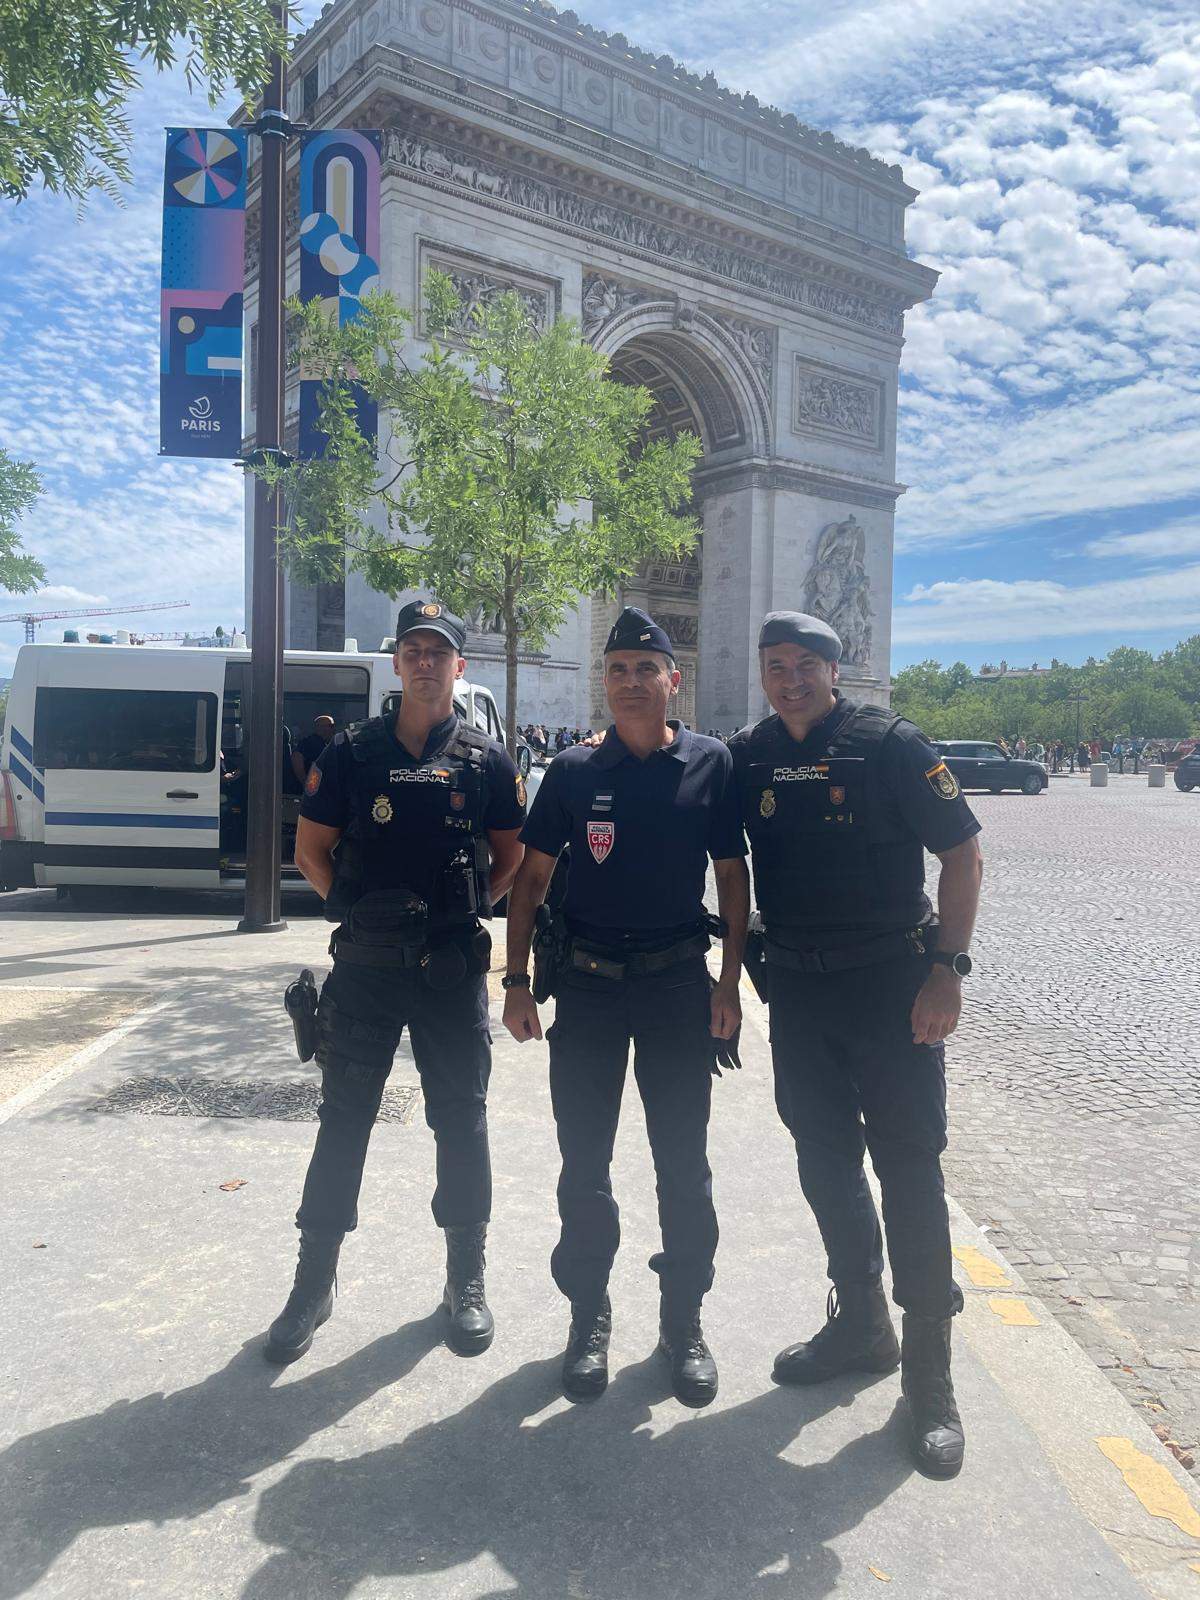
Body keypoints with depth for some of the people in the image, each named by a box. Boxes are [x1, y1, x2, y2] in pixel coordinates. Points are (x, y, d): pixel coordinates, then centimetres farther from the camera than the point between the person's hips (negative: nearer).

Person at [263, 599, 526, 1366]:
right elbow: (312, 850, 8)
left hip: (454, 969, 0)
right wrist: (356, 907, -2)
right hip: (364, 967, 0)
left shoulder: (488, 760, 1)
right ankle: (315, 1282, 24)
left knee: (461, 1121, 9)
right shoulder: (351, 751, 1)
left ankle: (467, 1280, 26)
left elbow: (512, 862, 9)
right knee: (343, 1118, 8)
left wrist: (467, 908, -2)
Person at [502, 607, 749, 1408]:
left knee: (684, 1163, 9)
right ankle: (590, 1318, 27)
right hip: (587, 982, 1)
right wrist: (516, 979, 0)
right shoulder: (574, 771, 0)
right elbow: (532, 875, 5)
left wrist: (730, 980, -1)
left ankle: (684, 1321, 27)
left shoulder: (711, 763, -1)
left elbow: (732, 873, 3)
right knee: (584, 1164, 9)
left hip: (678, 981, 0)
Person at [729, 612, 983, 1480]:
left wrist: (947, 971, -15)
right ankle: (861, 1326, 34)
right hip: (799, 988, 5)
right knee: (825, 1162, 14)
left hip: (892, 984, -4)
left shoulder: (892, 746, -10)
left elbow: (963, 853, -9)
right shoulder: (748, 758, 2)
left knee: (910, 1171, 1)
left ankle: (929, 1375, 15)